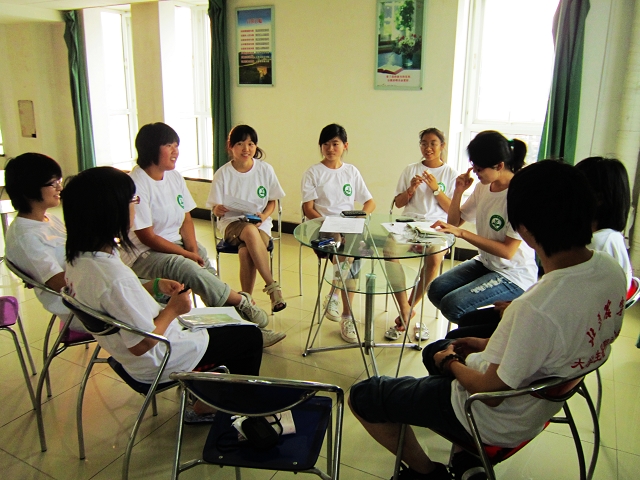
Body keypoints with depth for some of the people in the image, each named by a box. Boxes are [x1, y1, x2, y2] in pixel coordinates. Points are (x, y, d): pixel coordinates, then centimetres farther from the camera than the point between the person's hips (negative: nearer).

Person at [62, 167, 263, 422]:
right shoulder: (114, 276, -36)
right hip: (160, 362, -9)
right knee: (250, 336, 6)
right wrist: (172, 309, -15)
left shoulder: (78, 259, -7)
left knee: (217, 323, 29)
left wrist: (155, 286, -1)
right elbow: (141, 344, -29)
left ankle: (204, 404, 33)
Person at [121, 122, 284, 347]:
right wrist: (188, 254, -18)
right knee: (187, 268, -32)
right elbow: (147, 237, -18)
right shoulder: (136, 185, -18)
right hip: (145, 255, -7)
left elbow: (186, 219, 8)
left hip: (176, 245, 7)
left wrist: (193, 249, -10)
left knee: (207, 270, -13)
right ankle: (241, 301, -18)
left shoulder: (174, 177, 5)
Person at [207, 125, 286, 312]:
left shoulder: (265, 169, 2)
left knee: (245, 252, -34)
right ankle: (272, 286, -30)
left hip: (260, 222, 1)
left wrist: (263, 216, -11)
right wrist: (219, 209, -24)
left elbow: (272, 202, 10)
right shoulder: (223, 173, -1)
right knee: (250, 231, -37)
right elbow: (216, 209, 1)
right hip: (232, 222, 0)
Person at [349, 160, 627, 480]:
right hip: (544, 399, 8)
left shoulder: (538, 308, -39)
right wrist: (491, 345, 6)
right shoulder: (612, 270, -13)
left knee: (362, 396, 1)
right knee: (434, 350, 30)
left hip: (498, 423, -8)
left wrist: (450, 363, -4)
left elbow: (490, 389, -24)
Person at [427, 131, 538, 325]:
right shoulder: (483, 187, -1)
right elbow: (455, 222, 8)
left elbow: (507, 251, -24)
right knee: (436, 290, -7)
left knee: (452, 304, -21)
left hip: (514, 276, -7)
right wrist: (459, 191, -8)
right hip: (485, 263, 8)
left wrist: (462, 233, -27)